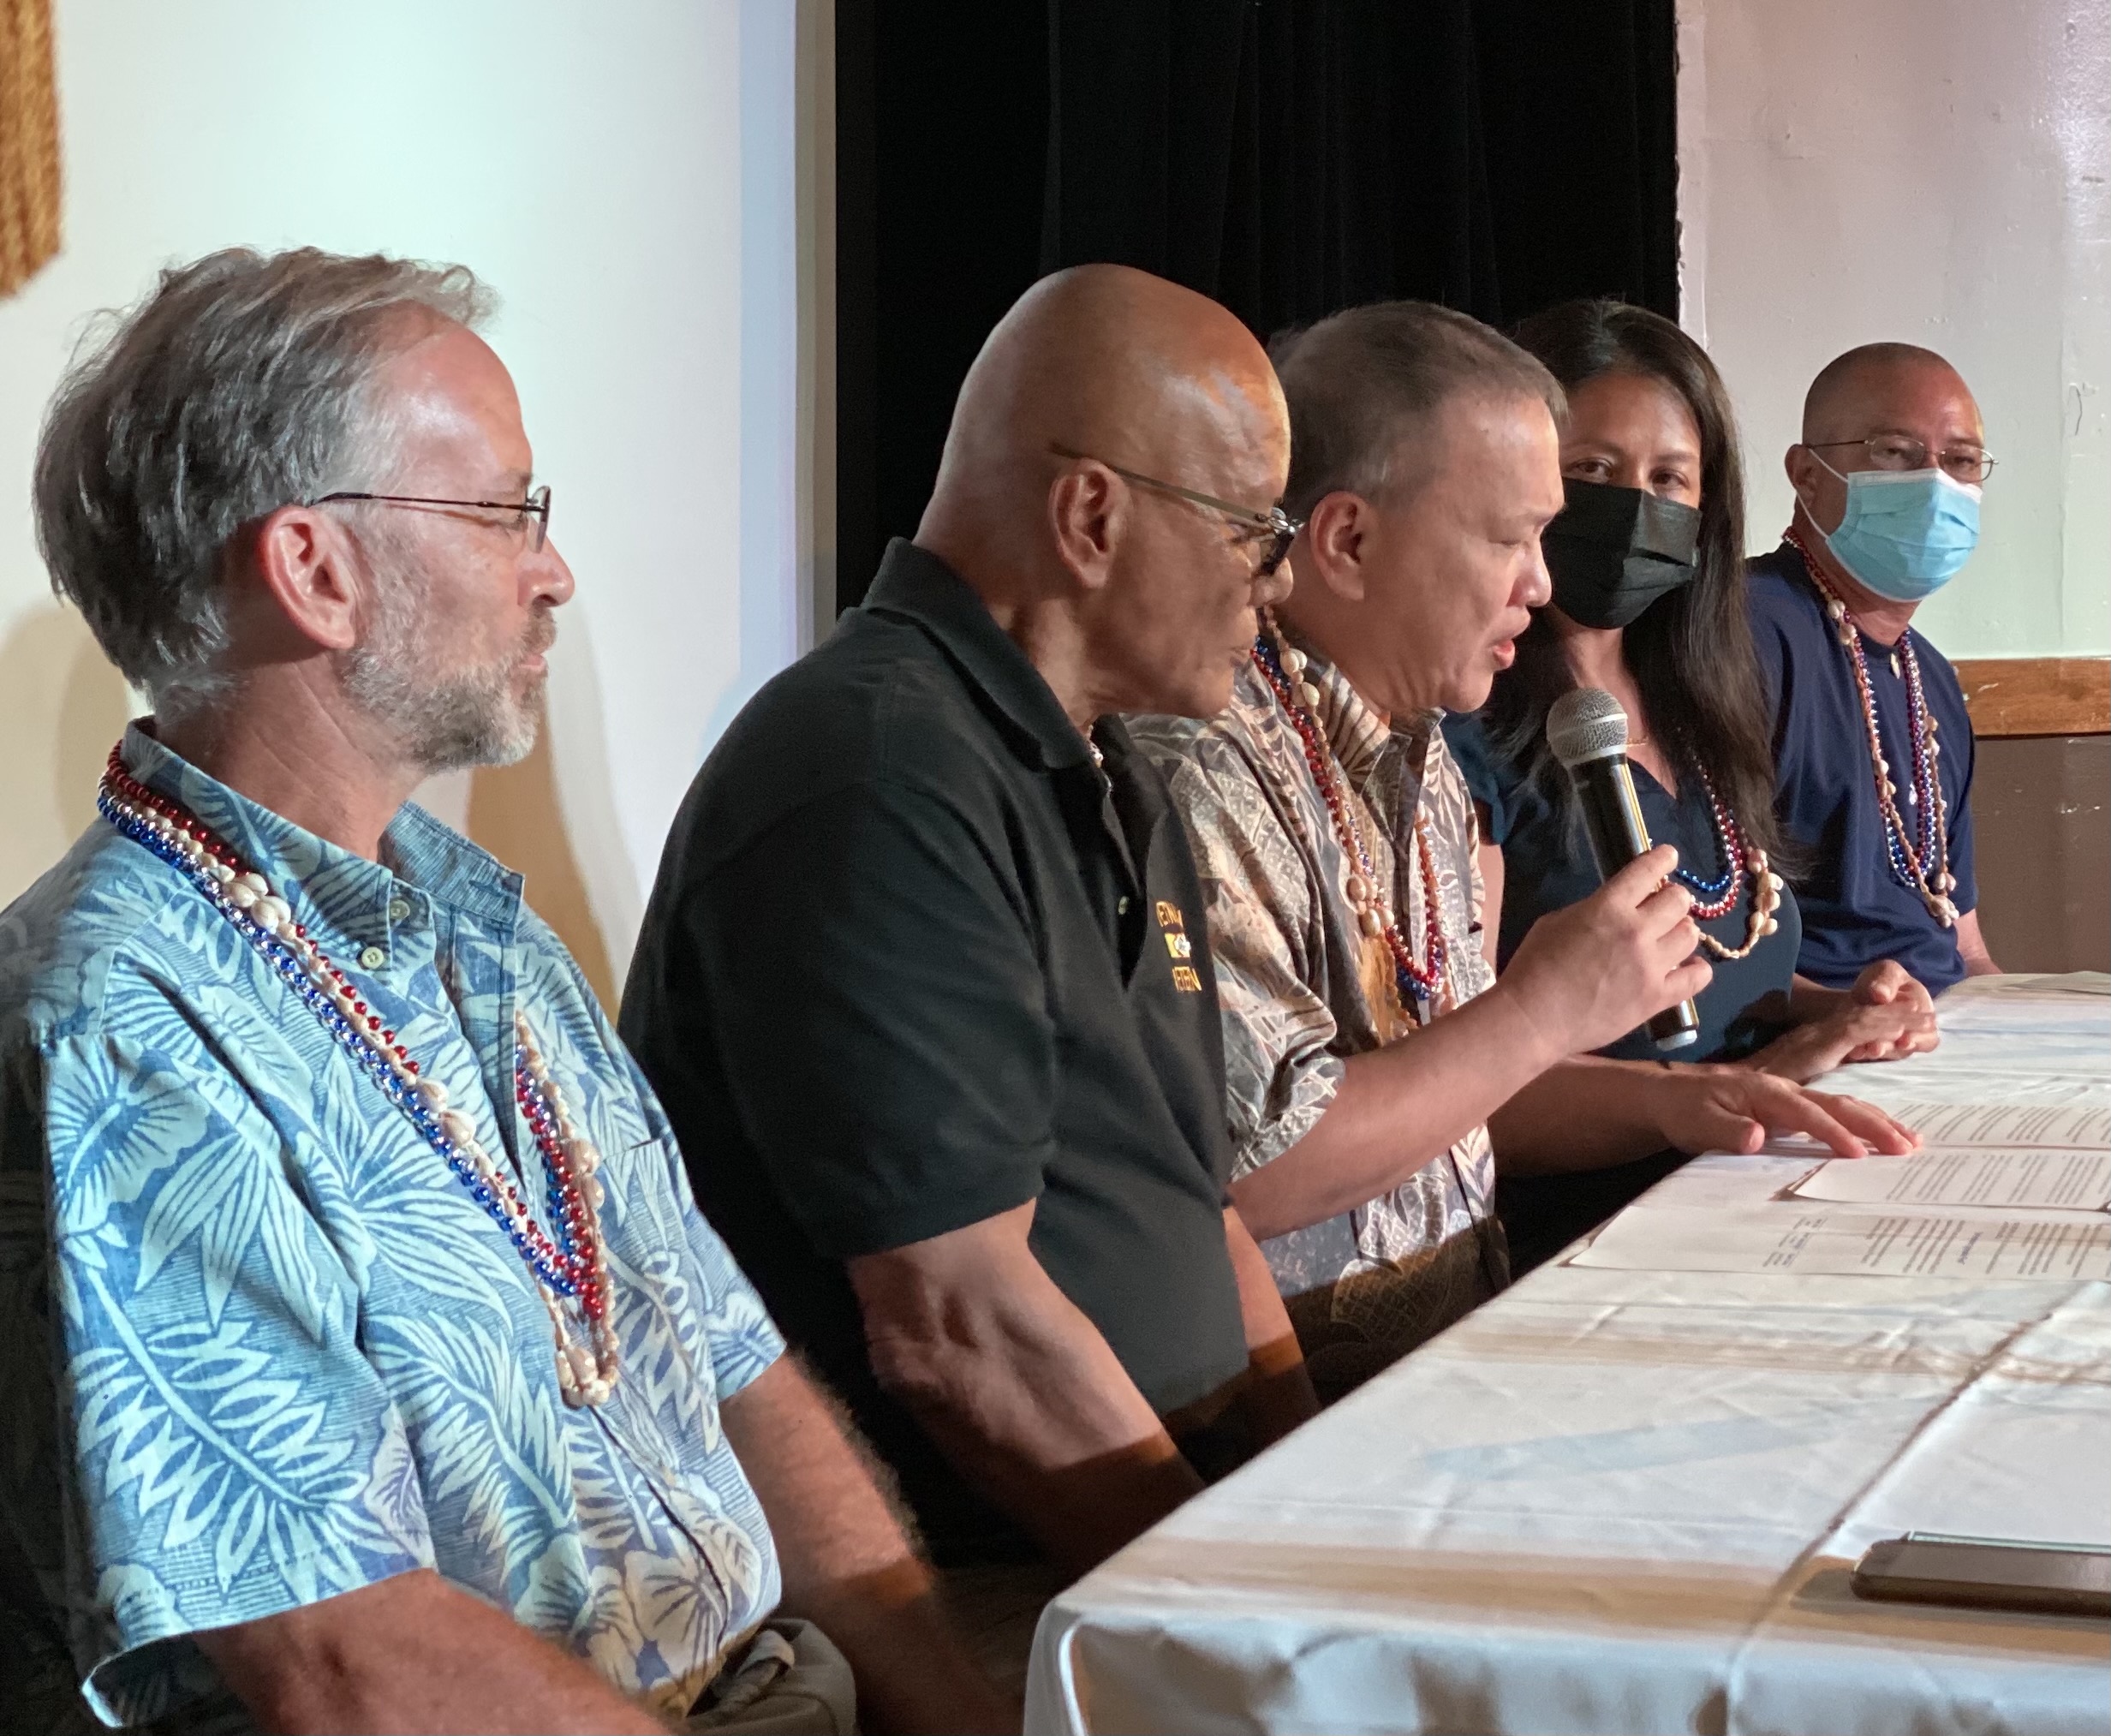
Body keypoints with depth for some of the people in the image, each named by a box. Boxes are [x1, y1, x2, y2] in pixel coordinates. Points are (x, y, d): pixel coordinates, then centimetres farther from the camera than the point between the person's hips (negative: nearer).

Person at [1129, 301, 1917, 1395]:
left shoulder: (1415, 752, 13)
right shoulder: (1201, 764, -19)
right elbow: (1247, 1169, -25)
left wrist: (1660, 1102, 5)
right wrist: (1542, 1010, -17)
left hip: (1457, 1329, 9)